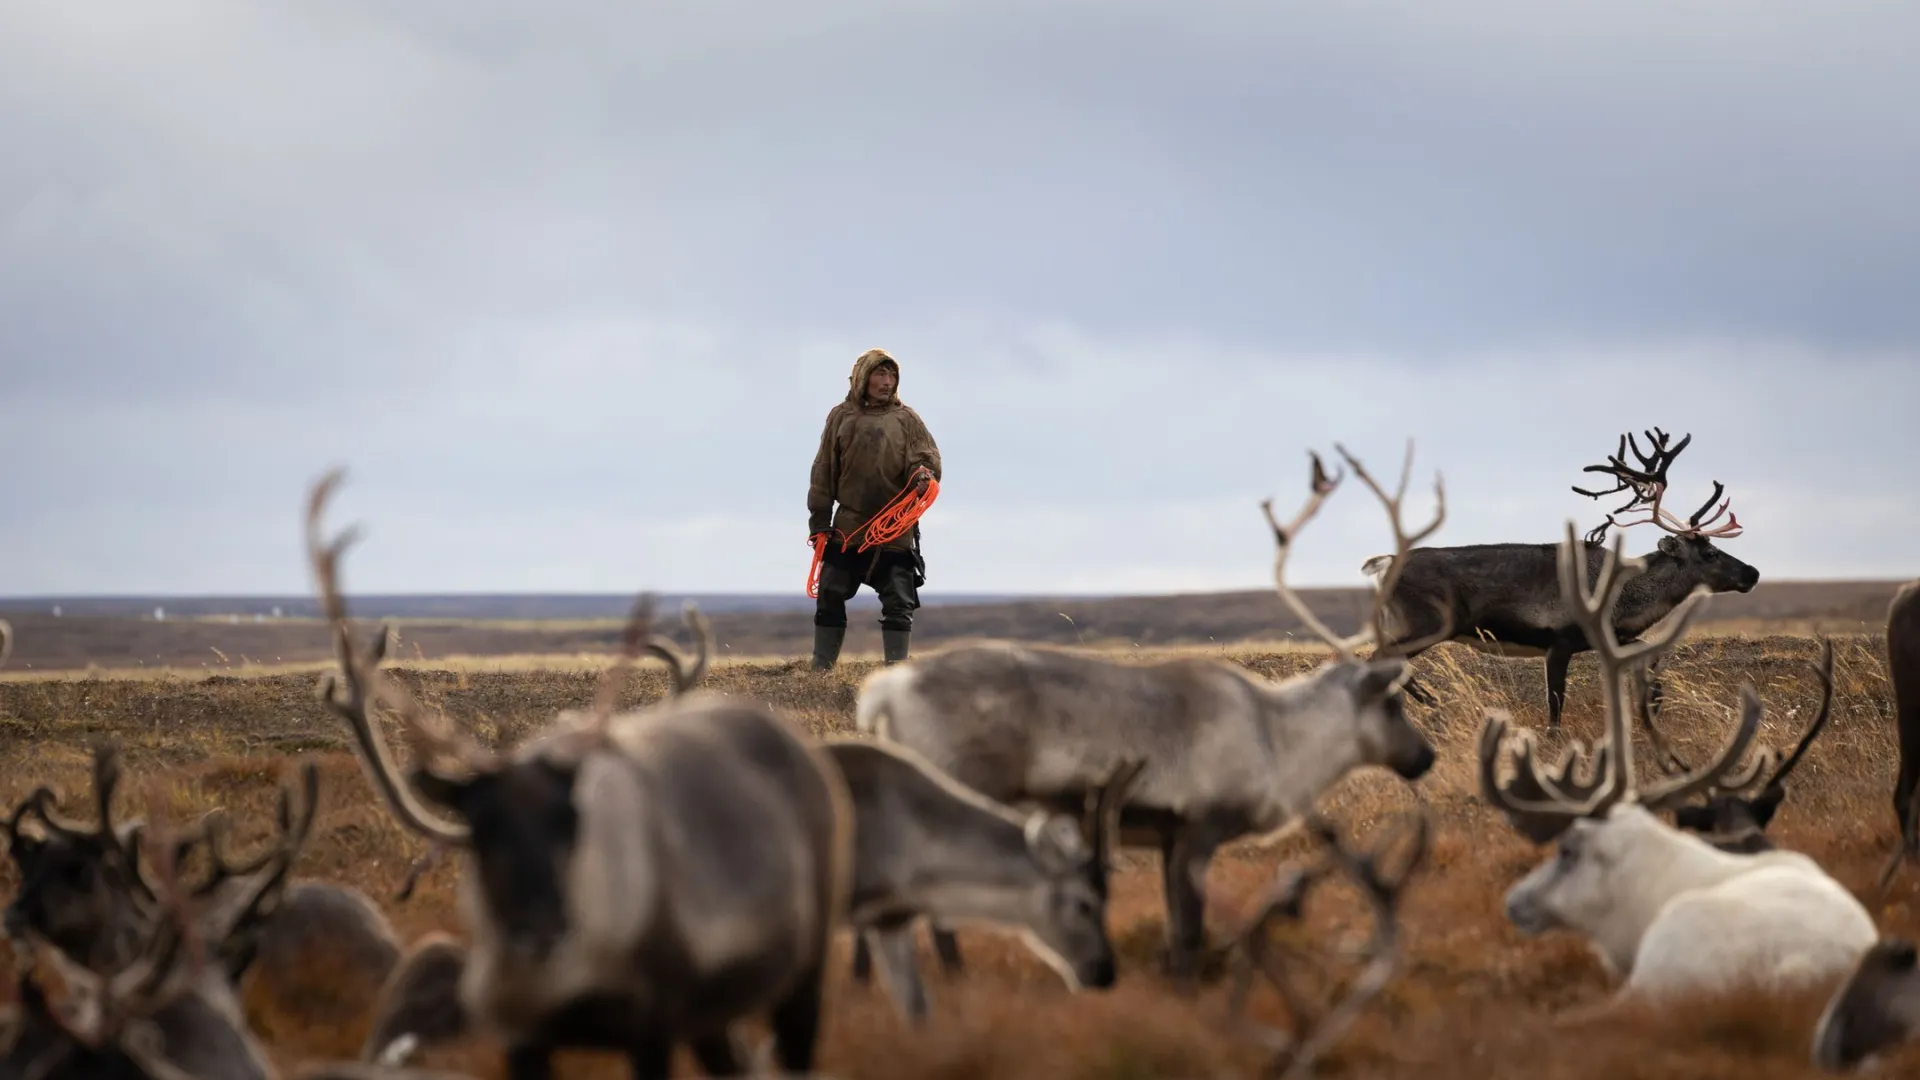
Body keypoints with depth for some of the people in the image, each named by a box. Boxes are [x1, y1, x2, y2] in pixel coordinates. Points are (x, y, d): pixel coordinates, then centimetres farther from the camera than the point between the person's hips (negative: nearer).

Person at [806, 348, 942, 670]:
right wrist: (819, 523, 4)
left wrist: (923, 475, -24)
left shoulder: (906, 419, 5)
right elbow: (823, 473, 9)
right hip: (848, 528, 1)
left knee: (898, 604, -2)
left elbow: (928, 459, 1)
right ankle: (820, 672, 8)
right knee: (830, 600, 2)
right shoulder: (841, 417, 8)